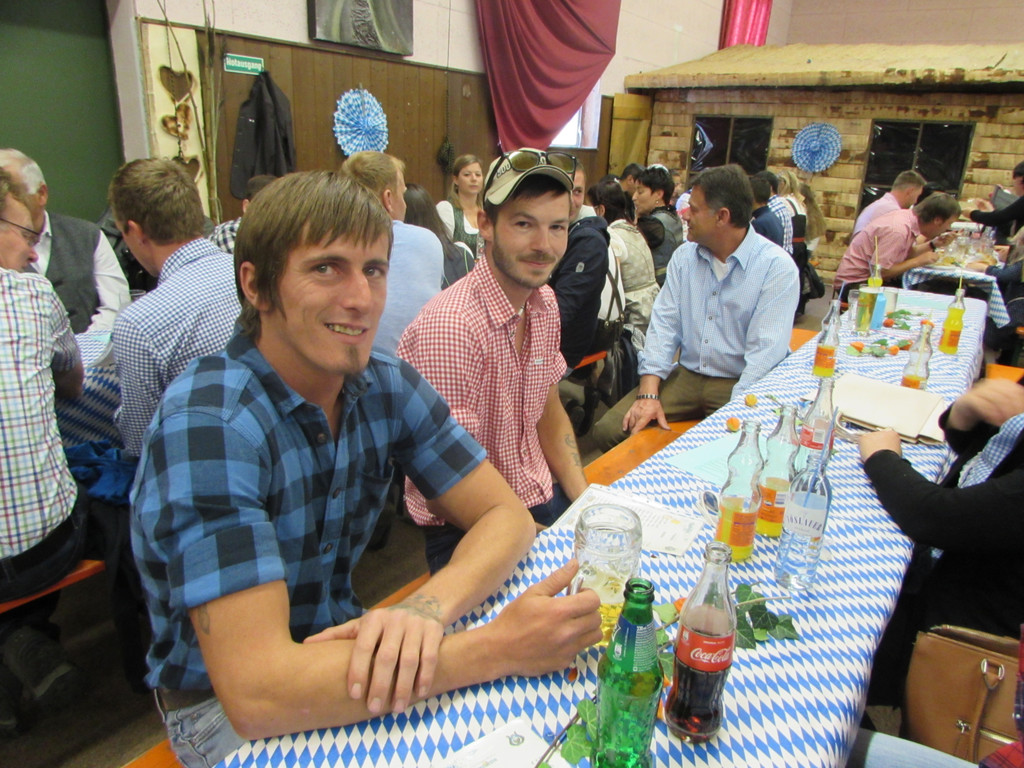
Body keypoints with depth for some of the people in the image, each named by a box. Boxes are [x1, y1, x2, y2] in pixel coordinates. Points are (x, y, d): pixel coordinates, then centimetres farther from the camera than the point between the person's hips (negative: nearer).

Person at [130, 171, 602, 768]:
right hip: (220, 707, -5)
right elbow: (254, 693, -34)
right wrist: (497, 647, -36)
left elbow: (507, 515, -10)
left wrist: (428, 607, -31)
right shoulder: (207, 425, -28)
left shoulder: (387, 385, -8)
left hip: (342, 650, 5)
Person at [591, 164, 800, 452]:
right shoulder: (684, 256, 8)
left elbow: (765, 350, -16)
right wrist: (649, 394, -10)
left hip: (740, 385, -4)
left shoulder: (777, 267, -9)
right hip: (685, 375, 4)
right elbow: (664, 323, 2)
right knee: (608, 430, -12)